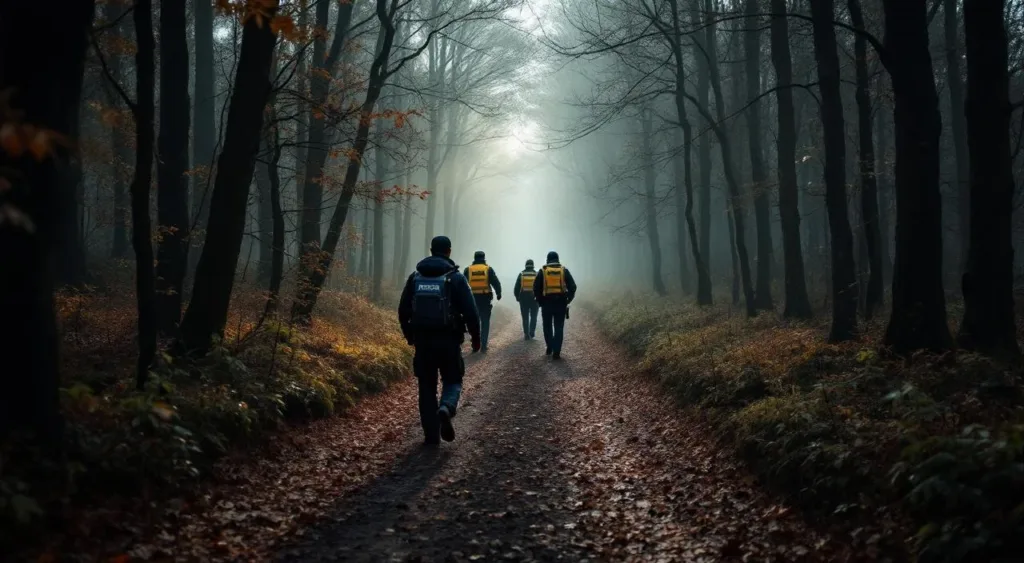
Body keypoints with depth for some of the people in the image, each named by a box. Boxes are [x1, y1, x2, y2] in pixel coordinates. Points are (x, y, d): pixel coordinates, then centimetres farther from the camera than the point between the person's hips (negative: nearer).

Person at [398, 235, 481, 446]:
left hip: (422, 340, 3)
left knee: (427, 386, 11)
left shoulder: (415, 277, 5)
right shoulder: (456, 278, -6)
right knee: (452, 381, 13)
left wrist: (409, 335, 22)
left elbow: (403, 310, 8)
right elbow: (470, 311, -10)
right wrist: (476, 337, 3)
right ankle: (446, 409, -18)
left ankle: (431, 435, 8)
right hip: (448, 340, -2)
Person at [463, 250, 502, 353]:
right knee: (485, 322, 5)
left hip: (472, 298, 1)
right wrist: (498, 294, 10)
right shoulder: (488, 269, 0)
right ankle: (483, 346, -1)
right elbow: (496, 283, -3)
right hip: (485, 299, -1)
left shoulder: (468, 270, 4)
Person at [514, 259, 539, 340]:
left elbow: (516, 288, 0)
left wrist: (517, 297, 13)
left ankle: (527, 334, 5)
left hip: (523, 299, 0)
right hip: (534, 299, 0)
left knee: (525, 317, 7)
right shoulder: (537, 275, -1)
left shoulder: (521, 274, 0)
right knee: (533, 317, 11)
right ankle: (531, 333, 0)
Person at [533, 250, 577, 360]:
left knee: (547, 327, 17)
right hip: (561, 302, 0)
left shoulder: (543, 271, 3)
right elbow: (572, 286, -1)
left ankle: (549, 349, 19)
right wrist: (568, 300, 7)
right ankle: (556, 353, -4)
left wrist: (540, 301, 7)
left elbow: (536, 288, -3)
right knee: (558, 328, 2)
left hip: (547, 303, 0)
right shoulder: (564, 270, 4)